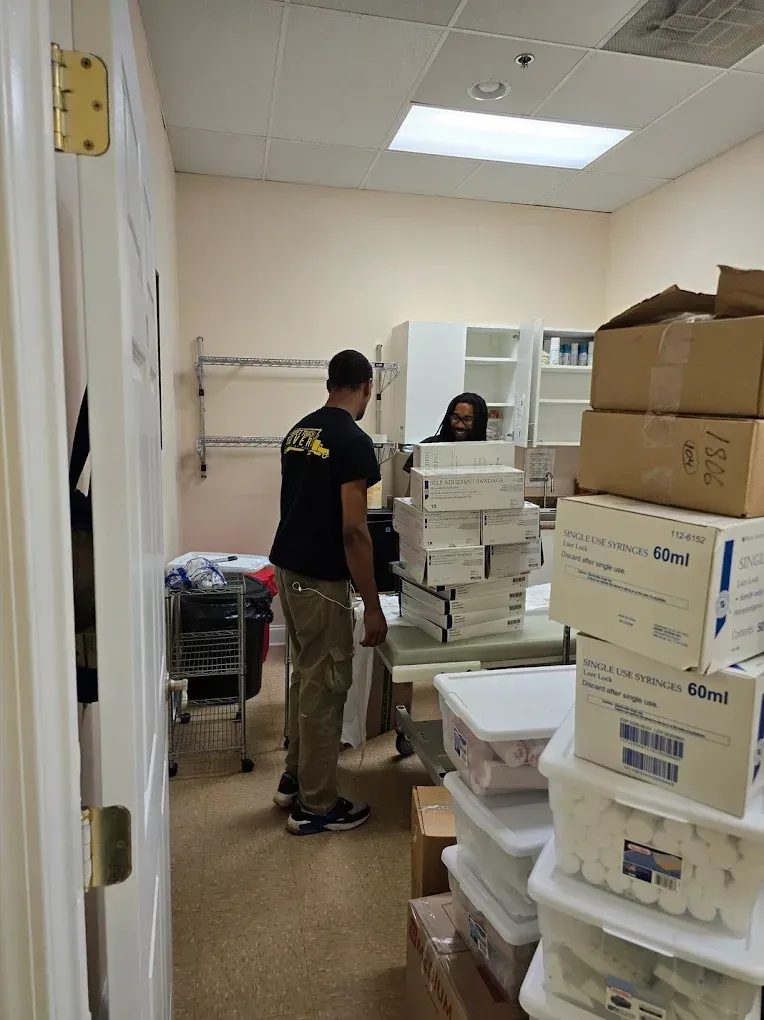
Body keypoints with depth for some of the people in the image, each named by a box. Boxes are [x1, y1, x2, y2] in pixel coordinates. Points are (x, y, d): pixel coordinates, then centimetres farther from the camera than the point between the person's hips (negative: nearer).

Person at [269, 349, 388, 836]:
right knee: (325, 686, 3)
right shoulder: (354, 442, -17)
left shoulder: (298, 432, 10)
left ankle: (295, 777, 34)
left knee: (306, 676, 21)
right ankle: (316, 806, 16)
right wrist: (373, 606, -16)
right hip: (319, 578, -9)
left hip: (287, 565, 9)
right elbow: (353, 531, -21)